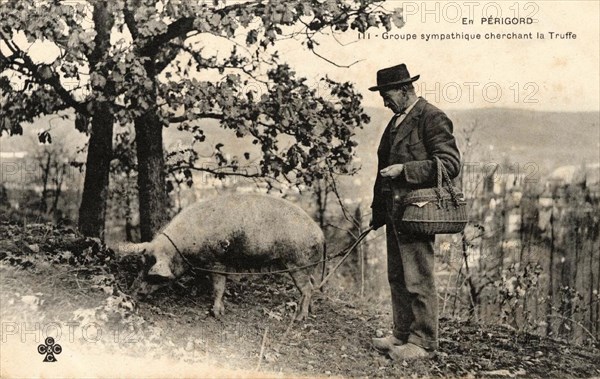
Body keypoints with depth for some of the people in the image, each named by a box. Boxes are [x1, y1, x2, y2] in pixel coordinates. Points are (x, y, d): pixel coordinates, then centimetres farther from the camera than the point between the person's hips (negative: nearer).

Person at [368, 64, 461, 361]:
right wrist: (378, 211, 17)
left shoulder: (432, 118, -10)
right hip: (394, 213, 9)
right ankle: (402, 334, 27)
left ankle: (423, 342, 10)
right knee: (397, 278, 15)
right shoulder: (396, 121, 18)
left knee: (418, 280, -2)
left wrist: (404, 169, -21)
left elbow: (450, 163, -17)